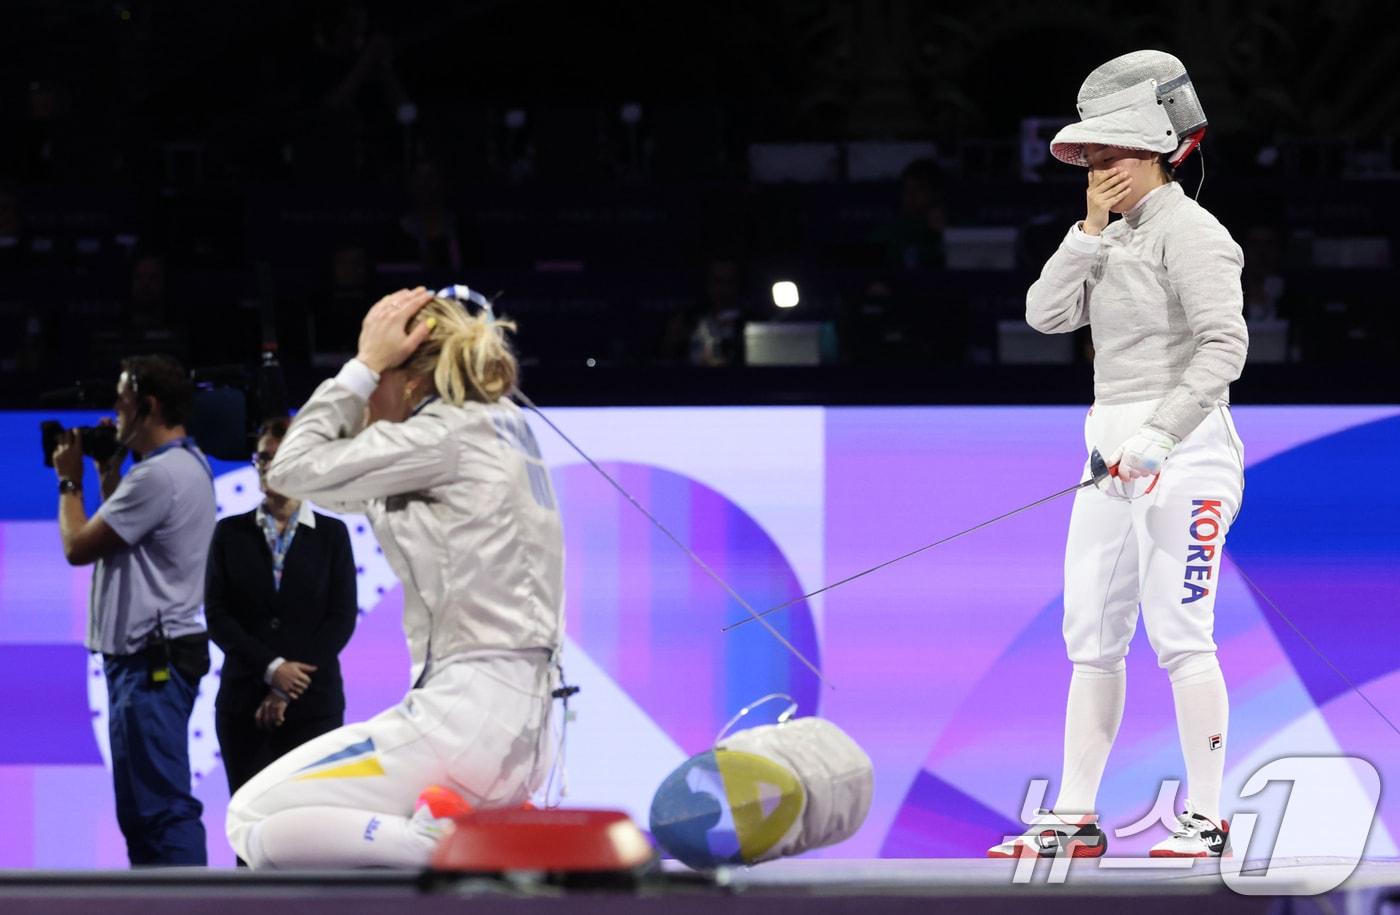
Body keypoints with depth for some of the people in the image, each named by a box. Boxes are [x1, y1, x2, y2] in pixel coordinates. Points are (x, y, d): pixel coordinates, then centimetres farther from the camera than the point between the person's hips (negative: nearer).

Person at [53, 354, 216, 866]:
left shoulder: (160, 476, -18)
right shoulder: (188, 467, 16)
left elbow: (78, 547, -14)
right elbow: (116, 537, 23)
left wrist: (70, 481, 2)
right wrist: (109, 474, 19)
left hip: (151, 664, -11)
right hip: (146, 663, 11)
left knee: (163, 807, -14)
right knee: (141, 809, 14)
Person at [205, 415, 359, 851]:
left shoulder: (331, 534, 6)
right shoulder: (231, 533, 9)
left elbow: (342, 618, -1)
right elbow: (217, 614, 1)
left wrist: (287, 690, -9)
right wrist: (271, 668, -13)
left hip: (312, 701, -1)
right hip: (244, 700, 1)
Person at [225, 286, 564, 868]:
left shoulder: (448, 435, -10)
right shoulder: (498, 426, 15)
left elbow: (294, 470, -8)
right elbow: (346, 489, 21)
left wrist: (365, 364, -1)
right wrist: (370, 370, 12)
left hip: (466, 720, -10)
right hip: (517, 716, 10)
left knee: (254, 822, -8)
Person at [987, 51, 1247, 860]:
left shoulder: (1189, 232, -10)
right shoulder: (1114, 238, 15)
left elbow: (1225, 344, -20)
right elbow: (1047, 313, 7)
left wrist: (1160, 433, -27)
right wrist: (1090, 231, -3)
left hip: (1183, 452, -9)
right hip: (1115, 456, 9)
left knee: (1178, 634, -11)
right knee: (1092, 640, 9)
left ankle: (1207, 821, -7)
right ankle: (1075, 820, 13)